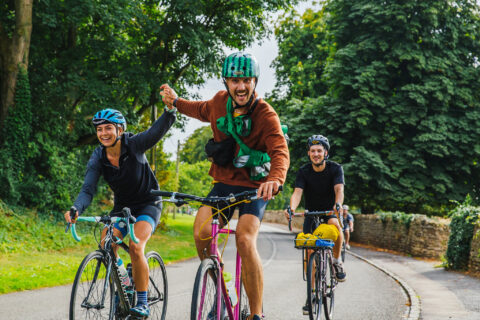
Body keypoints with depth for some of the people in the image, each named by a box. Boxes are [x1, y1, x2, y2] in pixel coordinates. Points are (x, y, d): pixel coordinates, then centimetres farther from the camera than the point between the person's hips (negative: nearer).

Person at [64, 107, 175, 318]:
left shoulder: (134, 144, -20)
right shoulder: (97, 159, -12)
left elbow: (160, 128, -34)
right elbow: (88, 190, -21)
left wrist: (171, 108, -54)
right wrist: (76, 209, -42)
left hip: (147, 204, -4)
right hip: (122, 206, 4)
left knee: (135, 246, -26)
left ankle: (142, 303, -14)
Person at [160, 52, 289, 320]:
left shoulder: (266, 115, -18)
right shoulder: (220, 102, -1)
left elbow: (280, 152, -34)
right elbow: (203, 111, 25)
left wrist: (275, 180, -53)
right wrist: (176, 102, 13)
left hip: (255, 187, -4)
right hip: (224, 182, 5)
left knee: (245, 239, -26)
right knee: (201, 232, -20)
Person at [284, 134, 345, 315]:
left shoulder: (335, 169, -12)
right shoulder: (304, 171, -10)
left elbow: (339, 189, -27)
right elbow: (297, 192, -22)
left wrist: (338, 205, -49)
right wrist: (292, 208, -44)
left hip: (330, 212, -1)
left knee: (335, 224, -36)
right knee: (310, 252, -9)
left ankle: (337, 260, -11)